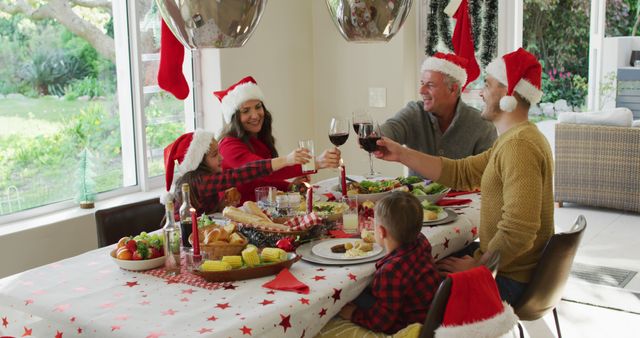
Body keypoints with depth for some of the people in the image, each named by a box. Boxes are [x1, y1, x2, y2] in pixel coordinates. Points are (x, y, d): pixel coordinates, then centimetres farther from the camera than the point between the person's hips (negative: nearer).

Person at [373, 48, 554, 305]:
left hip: (509, 281, -9)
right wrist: (401, 154, 4)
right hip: (504, 267, 9)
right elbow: (459, 172, 9)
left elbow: (517, 232, -30)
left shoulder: (519, 145, -24)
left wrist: (476, 266, -17)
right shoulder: (514, 139, 12)